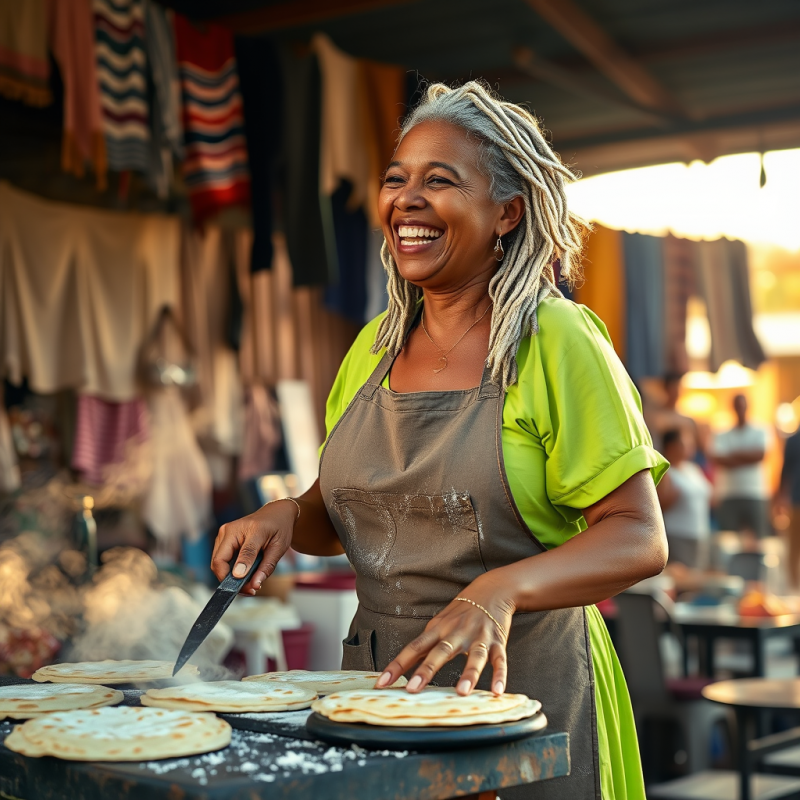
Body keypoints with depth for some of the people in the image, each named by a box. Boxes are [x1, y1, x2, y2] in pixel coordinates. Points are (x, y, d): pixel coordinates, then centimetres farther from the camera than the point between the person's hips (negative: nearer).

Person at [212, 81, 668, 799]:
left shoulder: (554, 341, -11)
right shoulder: (374, 349, 7)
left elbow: (639, 539, -16)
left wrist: (499, 591, -31)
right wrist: (287, 518, -4)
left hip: (522, 685, -5)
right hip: (378, 683, 5)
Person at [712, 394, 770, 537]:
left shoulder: (760, 433, 12)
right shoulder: (722, 436, 11)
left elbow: (760, 454, -5)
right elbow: (719, 460, -5)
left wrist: (736, 454, -3)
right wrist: (748, 457, -6)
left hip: (756, 494, 0)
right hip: (729, 496, 0)